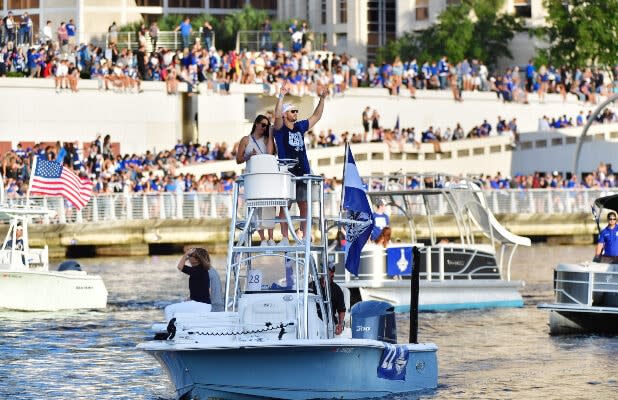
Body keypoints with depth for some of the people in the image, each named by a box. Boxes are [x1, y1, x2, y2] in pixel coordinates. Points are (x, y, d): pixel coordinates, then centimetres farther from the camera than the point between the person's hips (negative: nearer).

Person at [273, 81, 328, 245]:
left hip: (303, 172, 5)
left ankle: (305, 237, 9)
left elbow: (316, 116, 23)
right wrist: (281, 96, -32)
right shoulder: (280, 128, -2)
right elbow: (277, 116, -21)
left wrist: (322, 99, 14)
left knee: (304, 205, 5)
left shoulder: (300, 126, 14)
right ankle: (285, 239, -1)